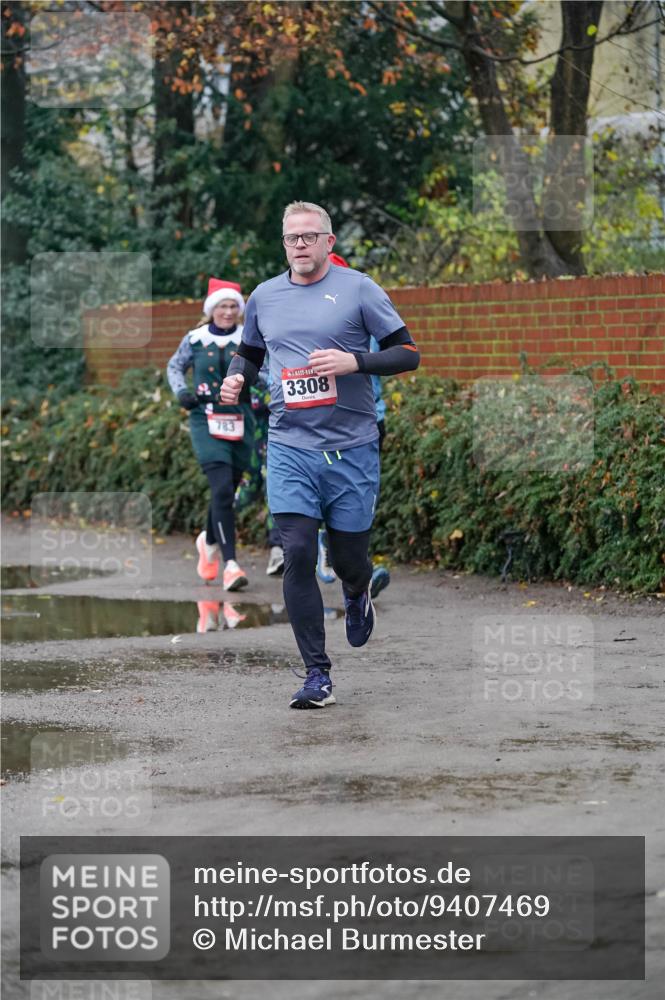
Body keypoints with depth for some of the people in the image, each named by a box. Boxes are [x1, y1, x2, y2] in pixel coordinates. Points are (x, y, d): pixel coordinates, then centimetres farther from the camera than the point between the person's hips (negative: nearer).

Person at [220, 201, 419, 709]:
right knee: (297, 556, -10)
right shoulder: (264, 296, 11)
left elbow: (408, 353, -2)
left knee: (348, 558, 5)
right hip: (289, 447, 2)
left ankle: (357, 595, 45)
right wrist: (237, 377, 6)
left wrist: (354, 362, -17)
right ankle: (318, 676, -5)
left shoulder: (357, 288, -2)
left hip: (352, 448, -2)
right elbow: (249, 352, 28)